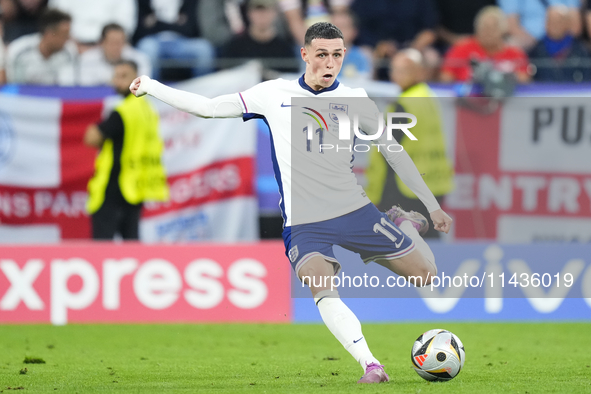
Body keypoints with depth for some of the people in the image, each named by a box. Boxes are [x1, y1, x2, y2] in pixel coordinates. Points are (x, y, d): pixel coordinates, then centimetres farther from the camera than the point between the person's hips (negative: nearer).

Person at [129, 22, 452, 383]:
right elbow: (208, 107, 9)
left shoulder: (355, 99, 2)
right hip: (303, 223, -1)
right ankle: (370, 364, -34)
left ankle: (405, 224, 32)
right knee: (321, 288, -31)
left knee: (426, 276, 2)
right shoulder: (275, 94, 2)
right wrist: (151, 86, 8)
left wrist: (433, 205, 8)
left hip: (354, 212, 1)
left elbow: (395, 153, 8)